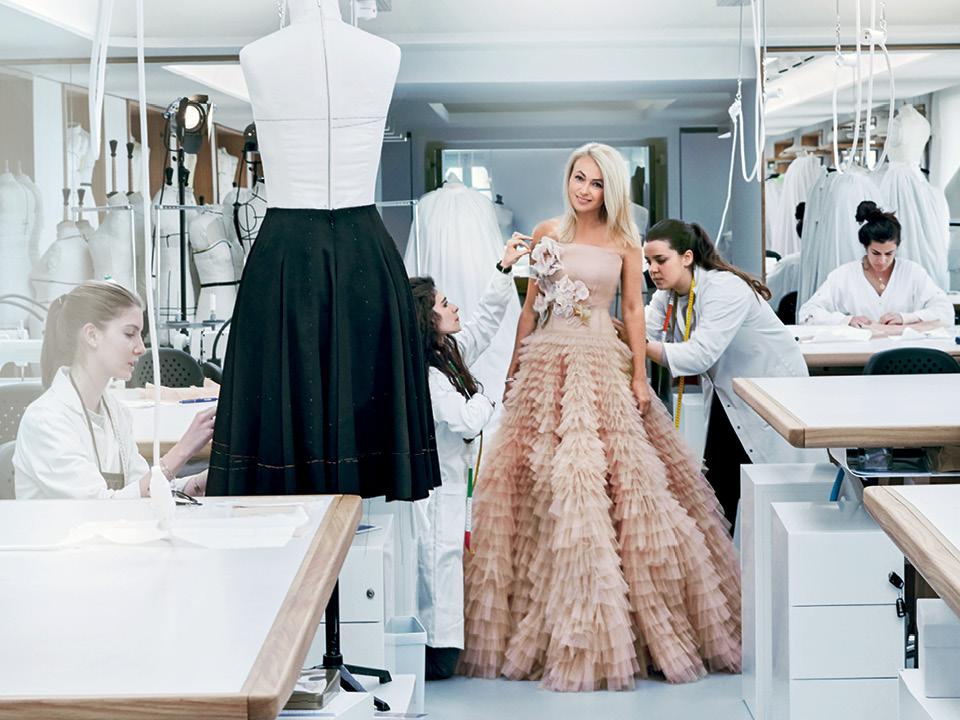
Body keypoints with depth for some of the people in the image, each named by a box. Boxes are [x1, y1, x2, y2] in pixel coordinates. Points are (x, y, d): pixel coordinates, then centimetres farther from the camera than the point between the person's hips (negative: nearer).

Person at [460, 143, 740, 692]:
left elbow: (634, 310, 3)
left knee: (619, 475, -9)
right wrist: (516, 363, 13)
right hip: (548, 360, 2)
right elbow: (532, 303, 14)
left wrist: (640, 375, -4)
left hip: (603, 363, -2)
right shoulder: (547, 234, 10)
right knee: (541, 478, -2)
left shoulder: (624, 243, 5)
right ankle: (545, 618, 7)